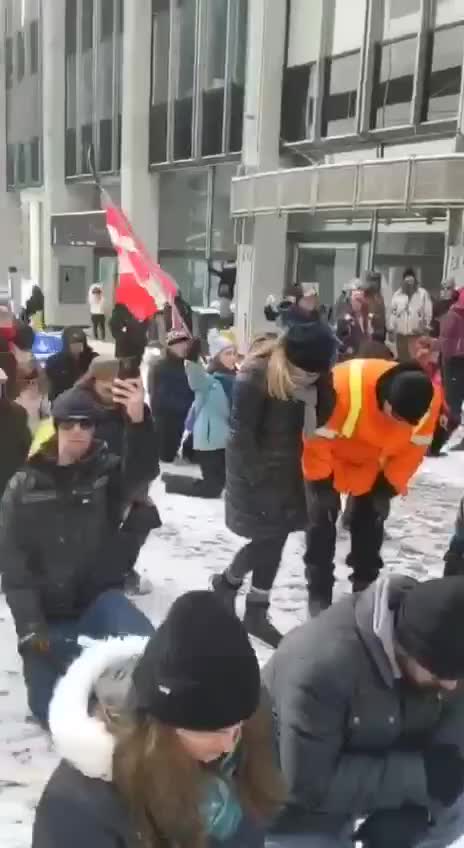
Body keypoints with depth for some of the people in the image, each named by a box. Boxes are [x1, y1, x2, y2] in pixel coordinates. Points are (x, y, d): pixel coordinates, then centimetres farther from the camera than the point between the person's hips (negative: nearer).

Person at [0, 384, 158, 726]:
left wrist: (138, 422, -49)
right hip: (48, 611, 2)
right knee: (49, 710, 7)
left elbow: (138, 473, -29)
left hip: (99, 598, -1)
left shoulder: (107, 472, -4)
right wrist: (30, 624, -15)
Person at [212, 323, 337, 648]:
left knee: (275, 540, 10)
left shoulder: (315, 376, -5)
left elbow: (323, 419, 3)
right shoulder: (255, 376, -24)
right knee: (267, 539, -3)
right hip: (256, 468, -6)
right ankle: (228, 582, 27)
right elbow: (242, 435, -20)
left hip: (288, 470, 6)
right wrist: (259, 481, -19)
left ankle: (257, 613, 24)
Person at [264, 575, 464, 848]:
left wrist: (413, 809, -22)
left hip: (376, 767, 6)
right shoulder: (320, 666, -36)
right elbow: (308, 786, -31)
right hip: (300, 799, -6)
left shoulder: (440, 649, -15)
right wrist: (419, 774, -30)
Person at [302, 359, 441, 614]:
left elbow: (415, 446, -11)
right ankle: (319, 594, 10)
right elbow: (318, 437, -31)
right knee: (323, 518, -1)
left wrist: (392, 483, -8)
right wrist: (321, 479, -22)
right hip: (329, 455, -3)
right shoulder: (345, 385, -43)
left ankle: (365, 588, 22)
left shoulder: (430, 399, -28)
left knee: (371, 519, 7)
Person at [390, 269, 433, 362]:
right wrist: (392, 329, 7)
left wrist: (426, 327, -3)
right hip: (401, 334, 3)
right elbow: (393, 312, 10)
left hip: (417, 334, -3)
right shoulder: (397, 294, 9)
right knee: (402, 359, 9)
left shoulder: (423, 293, 1)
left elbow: (428, 312, 0)